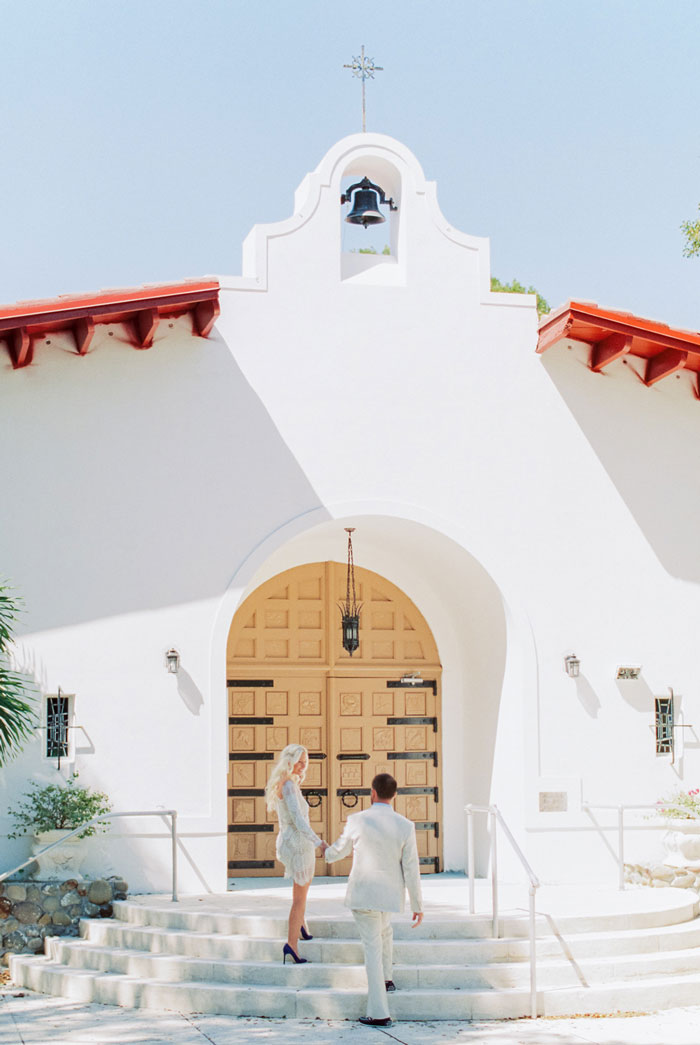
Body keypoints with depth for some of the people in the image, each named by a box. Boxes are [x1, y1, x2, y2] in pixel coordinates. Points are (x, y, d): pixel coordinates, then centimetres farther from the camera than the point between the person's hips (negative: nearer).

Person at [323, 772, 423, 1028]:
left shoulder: (357, 821, -13)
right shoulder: (405, 826, -11)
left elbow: (339, 850, 5)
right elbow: (411, 869, -8)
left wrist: (329, 853, 29)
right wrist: (417, 905, 1)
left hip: (362, 893, -2)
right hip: (391, 893, 2)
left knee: (373, 948, 2)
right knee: (384, 928, 34)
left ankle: (379, 1013, 1)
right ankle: (386, 978, 44)